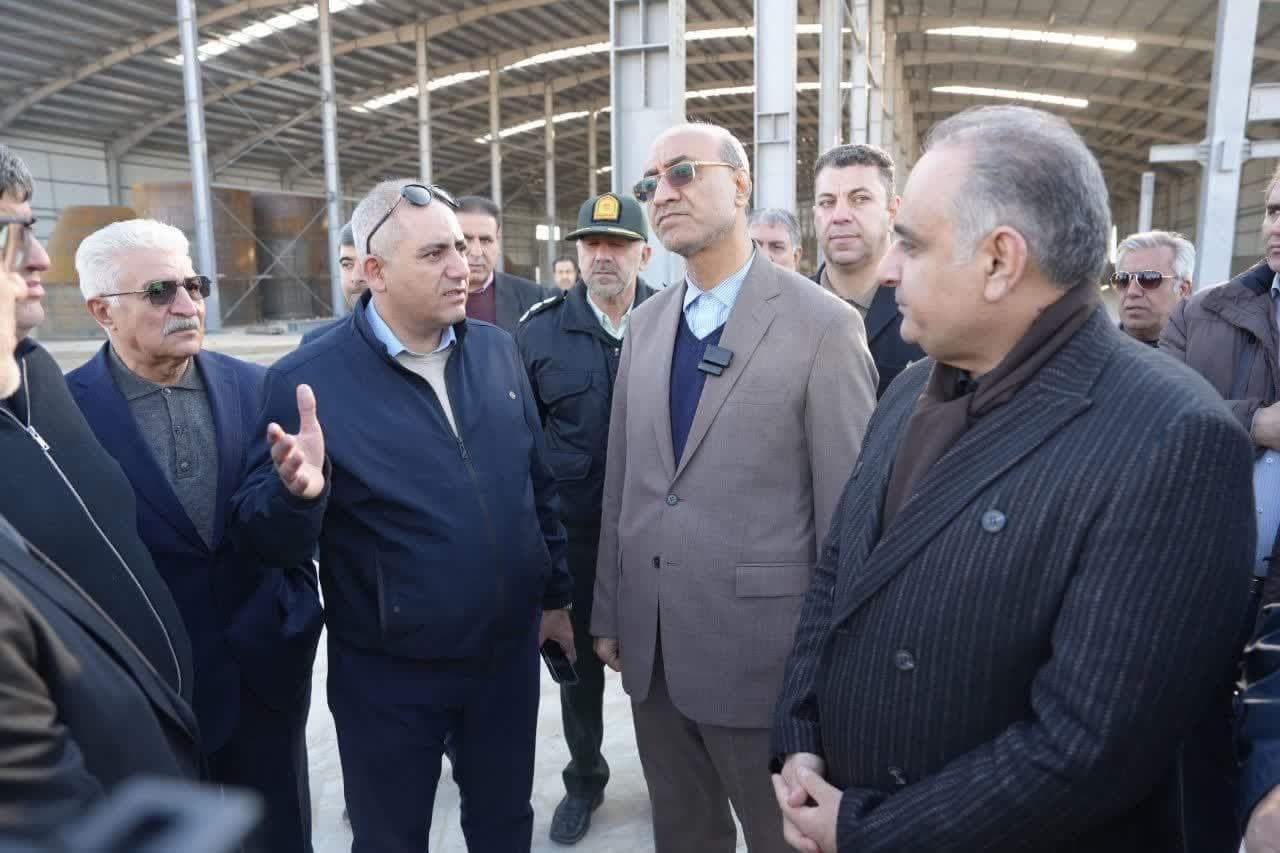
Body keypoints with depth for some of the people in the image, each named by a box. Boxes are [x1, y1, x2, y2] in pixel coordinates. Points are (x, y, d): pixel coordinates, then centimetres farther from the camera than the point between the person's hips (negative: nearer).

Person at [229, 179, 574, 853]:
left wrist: (555, 596, 11)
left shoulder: (497, 350, -1)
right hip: (388, 675, -3)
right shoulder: (309, 379, -15)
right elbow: (270, 538, -12)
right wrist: (296, 489, -35)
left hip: (509, 654, 4)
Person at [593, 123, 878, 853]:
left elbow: (847, 505, -11)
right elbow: (622, 479, 9)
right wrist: (609, 610, 11)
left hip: (759, 647, -5)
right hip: (651, 643, 6)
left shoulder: (825, 325, -12)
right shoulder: (645, 324, 7)